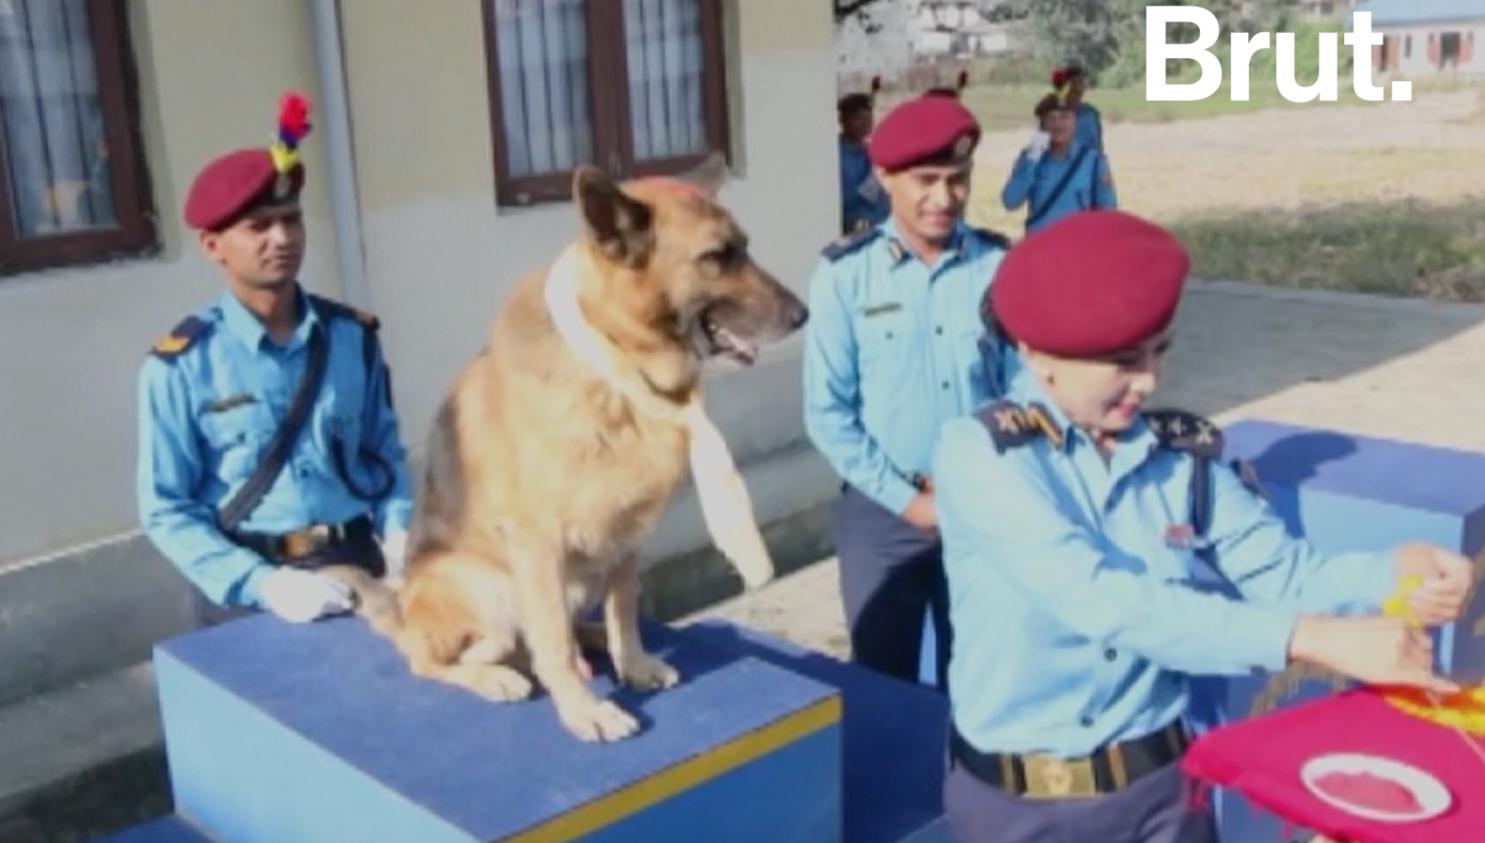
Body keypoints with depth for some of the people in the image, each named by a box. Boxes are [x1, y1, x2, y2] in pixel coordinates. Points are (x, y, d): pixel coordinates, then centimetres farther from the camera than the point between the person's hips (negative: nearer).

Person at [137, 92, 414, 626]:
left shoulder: (353, 336, 6)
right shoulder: (180, 366, -4)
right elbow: (166, 510, -4)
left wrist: (398, 530, -5)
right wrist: (264, 583, -15)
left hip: (360, 569, 3)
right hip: (248, 588, -2)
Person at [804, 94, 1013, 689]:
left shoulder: (1000, 268, -4)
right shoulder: (844, 274, -7)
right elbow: (827, 412, -6)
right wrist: (906, 498, -9)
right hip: (881, 511, -1)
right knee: (885, 679, 11)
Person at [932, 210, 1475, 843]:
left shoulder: (1183, 453, -3)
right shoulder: (978, 455, -17)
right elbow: (1105, 602, -27)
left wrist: (1395, 574, -26)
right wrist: (1311, 640, -32)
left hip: (1160, 782, 4)